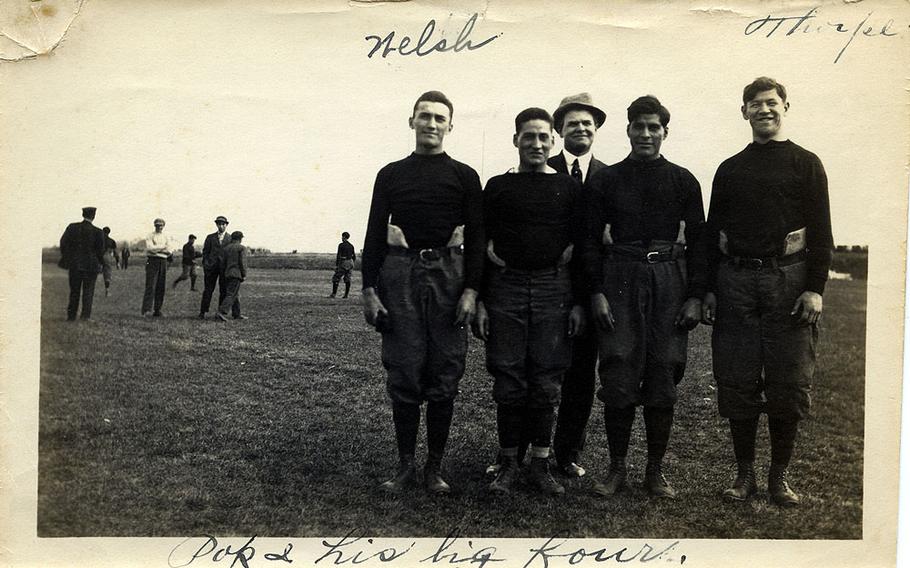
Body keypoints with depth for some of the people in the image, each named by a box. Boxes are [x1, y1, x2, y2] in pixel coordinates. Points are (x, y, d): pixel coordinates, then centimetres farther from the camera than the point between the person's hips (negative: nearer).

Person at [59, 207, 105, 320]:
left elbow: (63, 242, -3)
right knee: (88, 290, 5)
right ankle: (86, 314, -7)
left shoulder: (72, 227, -2)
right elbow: (100, 250, -7)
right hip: (91, 265, -3)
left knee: (74, 290, 13)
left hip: (74, 264, 3)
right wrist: (100, 262, 9)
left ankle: (71, 315, 17)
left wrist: (66, 257, 9)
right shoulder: (97, 232, -10)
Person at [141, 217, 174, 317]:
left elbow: (170, 250, 2)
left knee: (161, 287, 3)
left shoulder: (166, 237, 16)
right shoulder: (150, 236, 6)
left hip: (163, 262, 4)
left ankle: (157, 310, 9)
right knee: (150, 286, -14)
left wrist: (157, 249, -7)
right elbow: (150, 248, -11)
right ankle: (146, 310, -20)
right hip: (152, 261, -4)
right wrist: (163, 247, -6)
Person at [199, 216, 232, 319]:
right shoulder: (210, 237, 12)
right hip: (211, 267, 0)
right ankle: (203, 312, 3)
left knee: (223, 291, 0)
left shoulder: (230, 239, 10)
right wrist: (205, 265, -2)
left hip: (225, 267, 0)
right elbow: (205, 252, 10)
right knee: (208, 290, -1)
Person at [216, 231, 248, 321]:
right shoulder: (242, 248, -5)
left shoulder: (226, 248, 14)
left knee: (236, 294, 15)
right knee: (231, 295, -9)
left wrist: (223, 274, 16)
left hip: (227, 274, 7)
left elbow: (223, 262, 12)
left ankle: (237, 314, 18)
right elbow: (243, 262, -11)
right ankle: (222, 312, -20)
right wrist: (244, 275, -5)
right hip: (236, 274, -7)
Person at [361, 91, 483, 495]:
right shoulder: (391, 175, 12)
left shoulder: (464, 176, 9)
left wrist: (470, 290, -7)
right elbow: (374, 234, 10)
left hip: (448, 273, -1)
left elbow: (476, 236, 4)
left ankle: (435, 467, 11)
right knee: (403, 374, 0)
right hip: (400, 274, 1)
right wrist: (369, 290, 0)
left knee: (444, 375, 1)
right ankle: (405, 465, 11)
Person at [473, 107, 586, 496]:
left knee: (546, 383, 3)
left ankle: (540, 464, 13)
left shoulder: (569, 188, 9)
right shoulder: (497, 187, 8)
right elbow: (481, 244, 7)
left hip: (553, 289, 0)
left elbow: (580, 246, 8)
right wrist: (479, 300, 0)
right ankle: (508, 462, 13)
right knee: (509, 382, 2)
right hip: (506, 287, 0)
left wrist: (578, 301, 1)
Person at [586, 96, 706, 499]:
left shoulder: (683, 181, 9)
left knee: (663, 376, 3)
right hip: (621, 280, -1)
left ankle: (655, 470, 15)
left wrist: (695, 296, -1)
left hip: (670, 283, 1)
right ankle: (616, 468, 10)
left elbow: (697, 240, 8)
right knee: (618, 375, -3)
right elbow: (592, 239, 5)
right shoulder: (606, 180, 8)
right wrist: (597, 292, -5)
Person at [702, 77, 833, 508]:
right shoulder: (730, 169, 14)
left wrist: (815, 289, -9)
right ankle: (744, 473, 15)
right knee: (737, 383, 3)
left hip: (788, 280, -2)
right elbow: (712, 231, 14)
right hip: (736, 282, 2)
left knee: (789, 384, 1)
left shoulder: (806, 164, 7)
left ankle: (779, 475, 14)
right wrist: (708, 289, 6)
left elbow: (821, 231, 2)